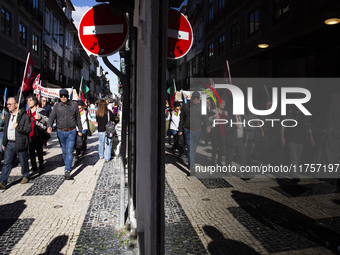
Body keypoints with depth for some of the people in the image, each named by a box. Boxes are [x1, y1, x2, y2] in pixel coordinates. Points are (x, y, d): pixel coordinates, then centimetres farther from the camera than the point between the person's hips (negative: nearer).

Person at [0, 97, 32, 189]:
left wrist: (18, 127, -25)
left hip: (20, 144, -5)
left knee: (23, 162, 10)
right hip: (9, 144, 5)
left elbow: (29, 129, -12)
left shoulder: (24, 116, -8)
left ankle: (25, 176, 32)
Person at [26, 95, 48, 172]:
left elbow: (47, 121, -8)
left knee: (39, 150, 1)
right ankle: (33, 165, 16)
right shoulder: (27, 112, 15)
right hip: (29, 134, 5)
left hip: (38, 134, -5)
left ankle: (41, 165, 15)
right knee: (31, 150, 6)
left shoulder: (41, 110, -2)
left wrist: (40, 118, -23)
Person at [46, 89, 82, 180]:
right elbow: (52, 117, -6)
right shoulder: (56, 106, 3)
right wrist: (49, 126, -26)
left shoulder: (74, 105, 1)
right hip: (60, 132, 3)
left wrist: (80, 130, 10)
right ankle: (68, 165, 36)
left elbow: (78, 119, 8)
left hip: (71, 132, -2)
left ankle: (67, 171, -11)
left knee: (69, 151, -10)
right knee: (64, 151, 15)